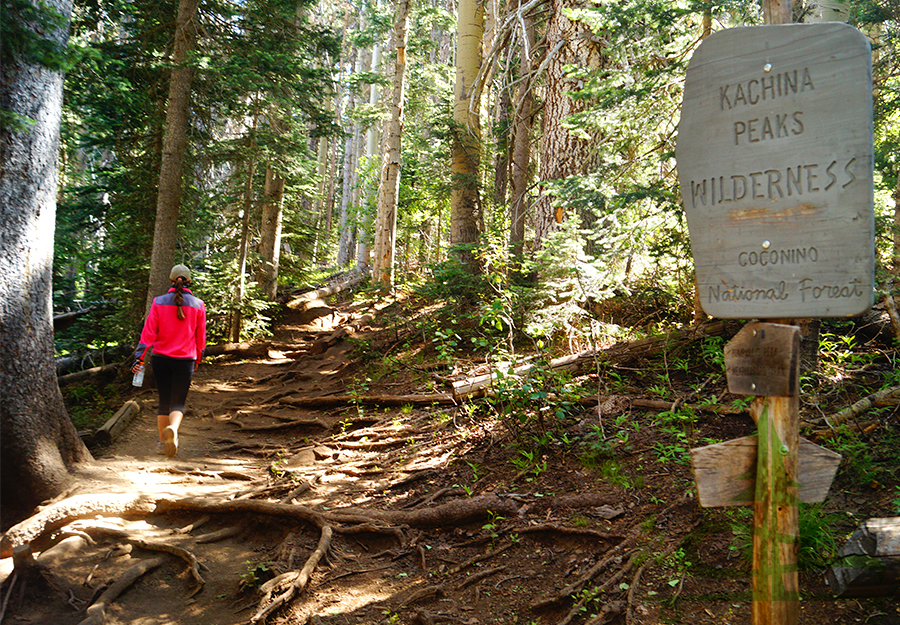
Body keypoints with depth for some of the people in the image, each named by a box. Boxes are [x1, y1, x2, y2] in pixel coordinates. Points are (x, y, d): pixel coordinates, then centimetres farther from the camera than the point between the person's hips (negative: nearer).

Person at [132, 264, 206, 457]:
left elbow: (149, 332, -4)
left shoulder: (159, 302, -1)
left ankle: (162, 442, 21)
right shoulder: (198, 305, -1)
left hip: (161, 358, 1)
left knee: (164, 401, 15)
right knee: (178, 402, 2)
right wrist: (197, 360, 18)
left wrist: (139, 357, -1)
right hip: (185, 361, -1)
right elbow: (200, 337, 6)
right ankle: (173, 429, -29)